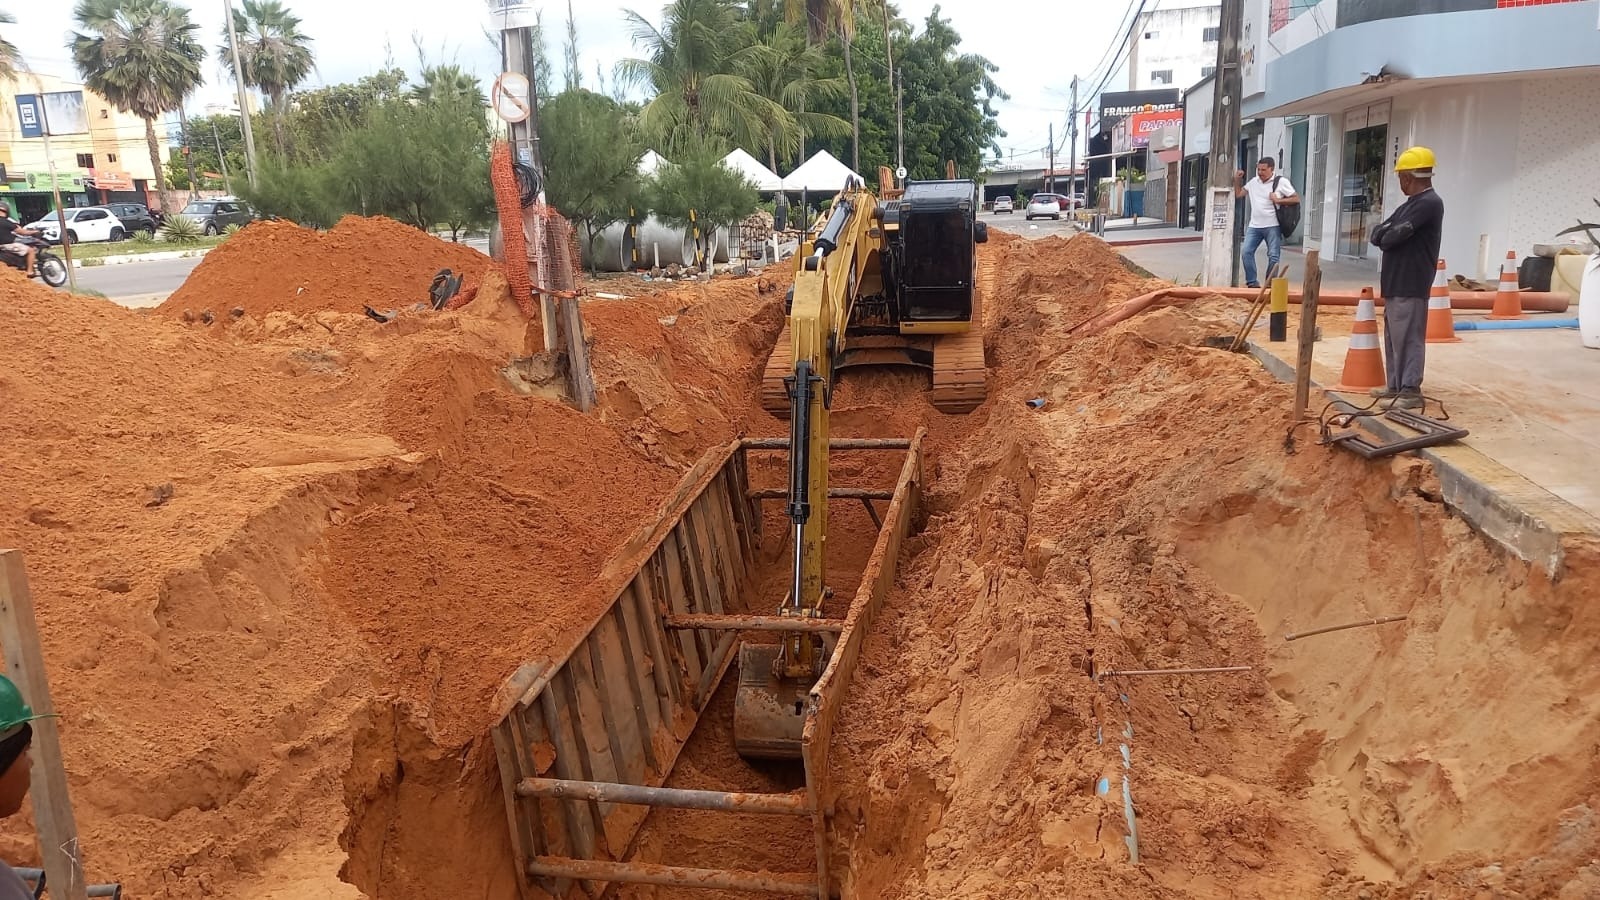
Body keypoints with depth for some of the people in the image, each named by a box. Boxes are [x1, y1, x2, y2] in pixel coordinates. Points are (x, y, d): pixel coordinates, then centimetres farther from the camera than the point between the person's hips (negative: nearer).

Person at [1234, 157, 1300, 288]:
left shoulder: (1281, 182, -1)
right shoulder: (1253, 182, 12)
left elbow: (1296, 199, -2)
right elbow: (1238, 194, 21)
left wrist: (1278, 200, -12)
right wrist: (1237, 179, 9)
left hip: (1272, 226, -4)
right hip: (1254, 226, 4)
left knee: (1273, 256, -2)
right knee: (1247, 252, -8)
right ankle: (1252, 282, -3)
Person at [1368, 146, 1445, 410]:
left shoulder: (1429, 203, -14)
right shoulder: (1410, 204, 18)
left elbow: (1395, 236, -20)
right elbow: (1377, 234, 12)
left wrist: (1385, 237, 0)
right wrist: (1385, 235, -9)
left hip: (1411, 286, -10)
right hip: (1395, 283, 10)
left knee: (1408, 338, -7)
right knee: (1394, 337, 15)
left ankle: (1411, 391, -4)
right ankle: (1396, 385, 23)